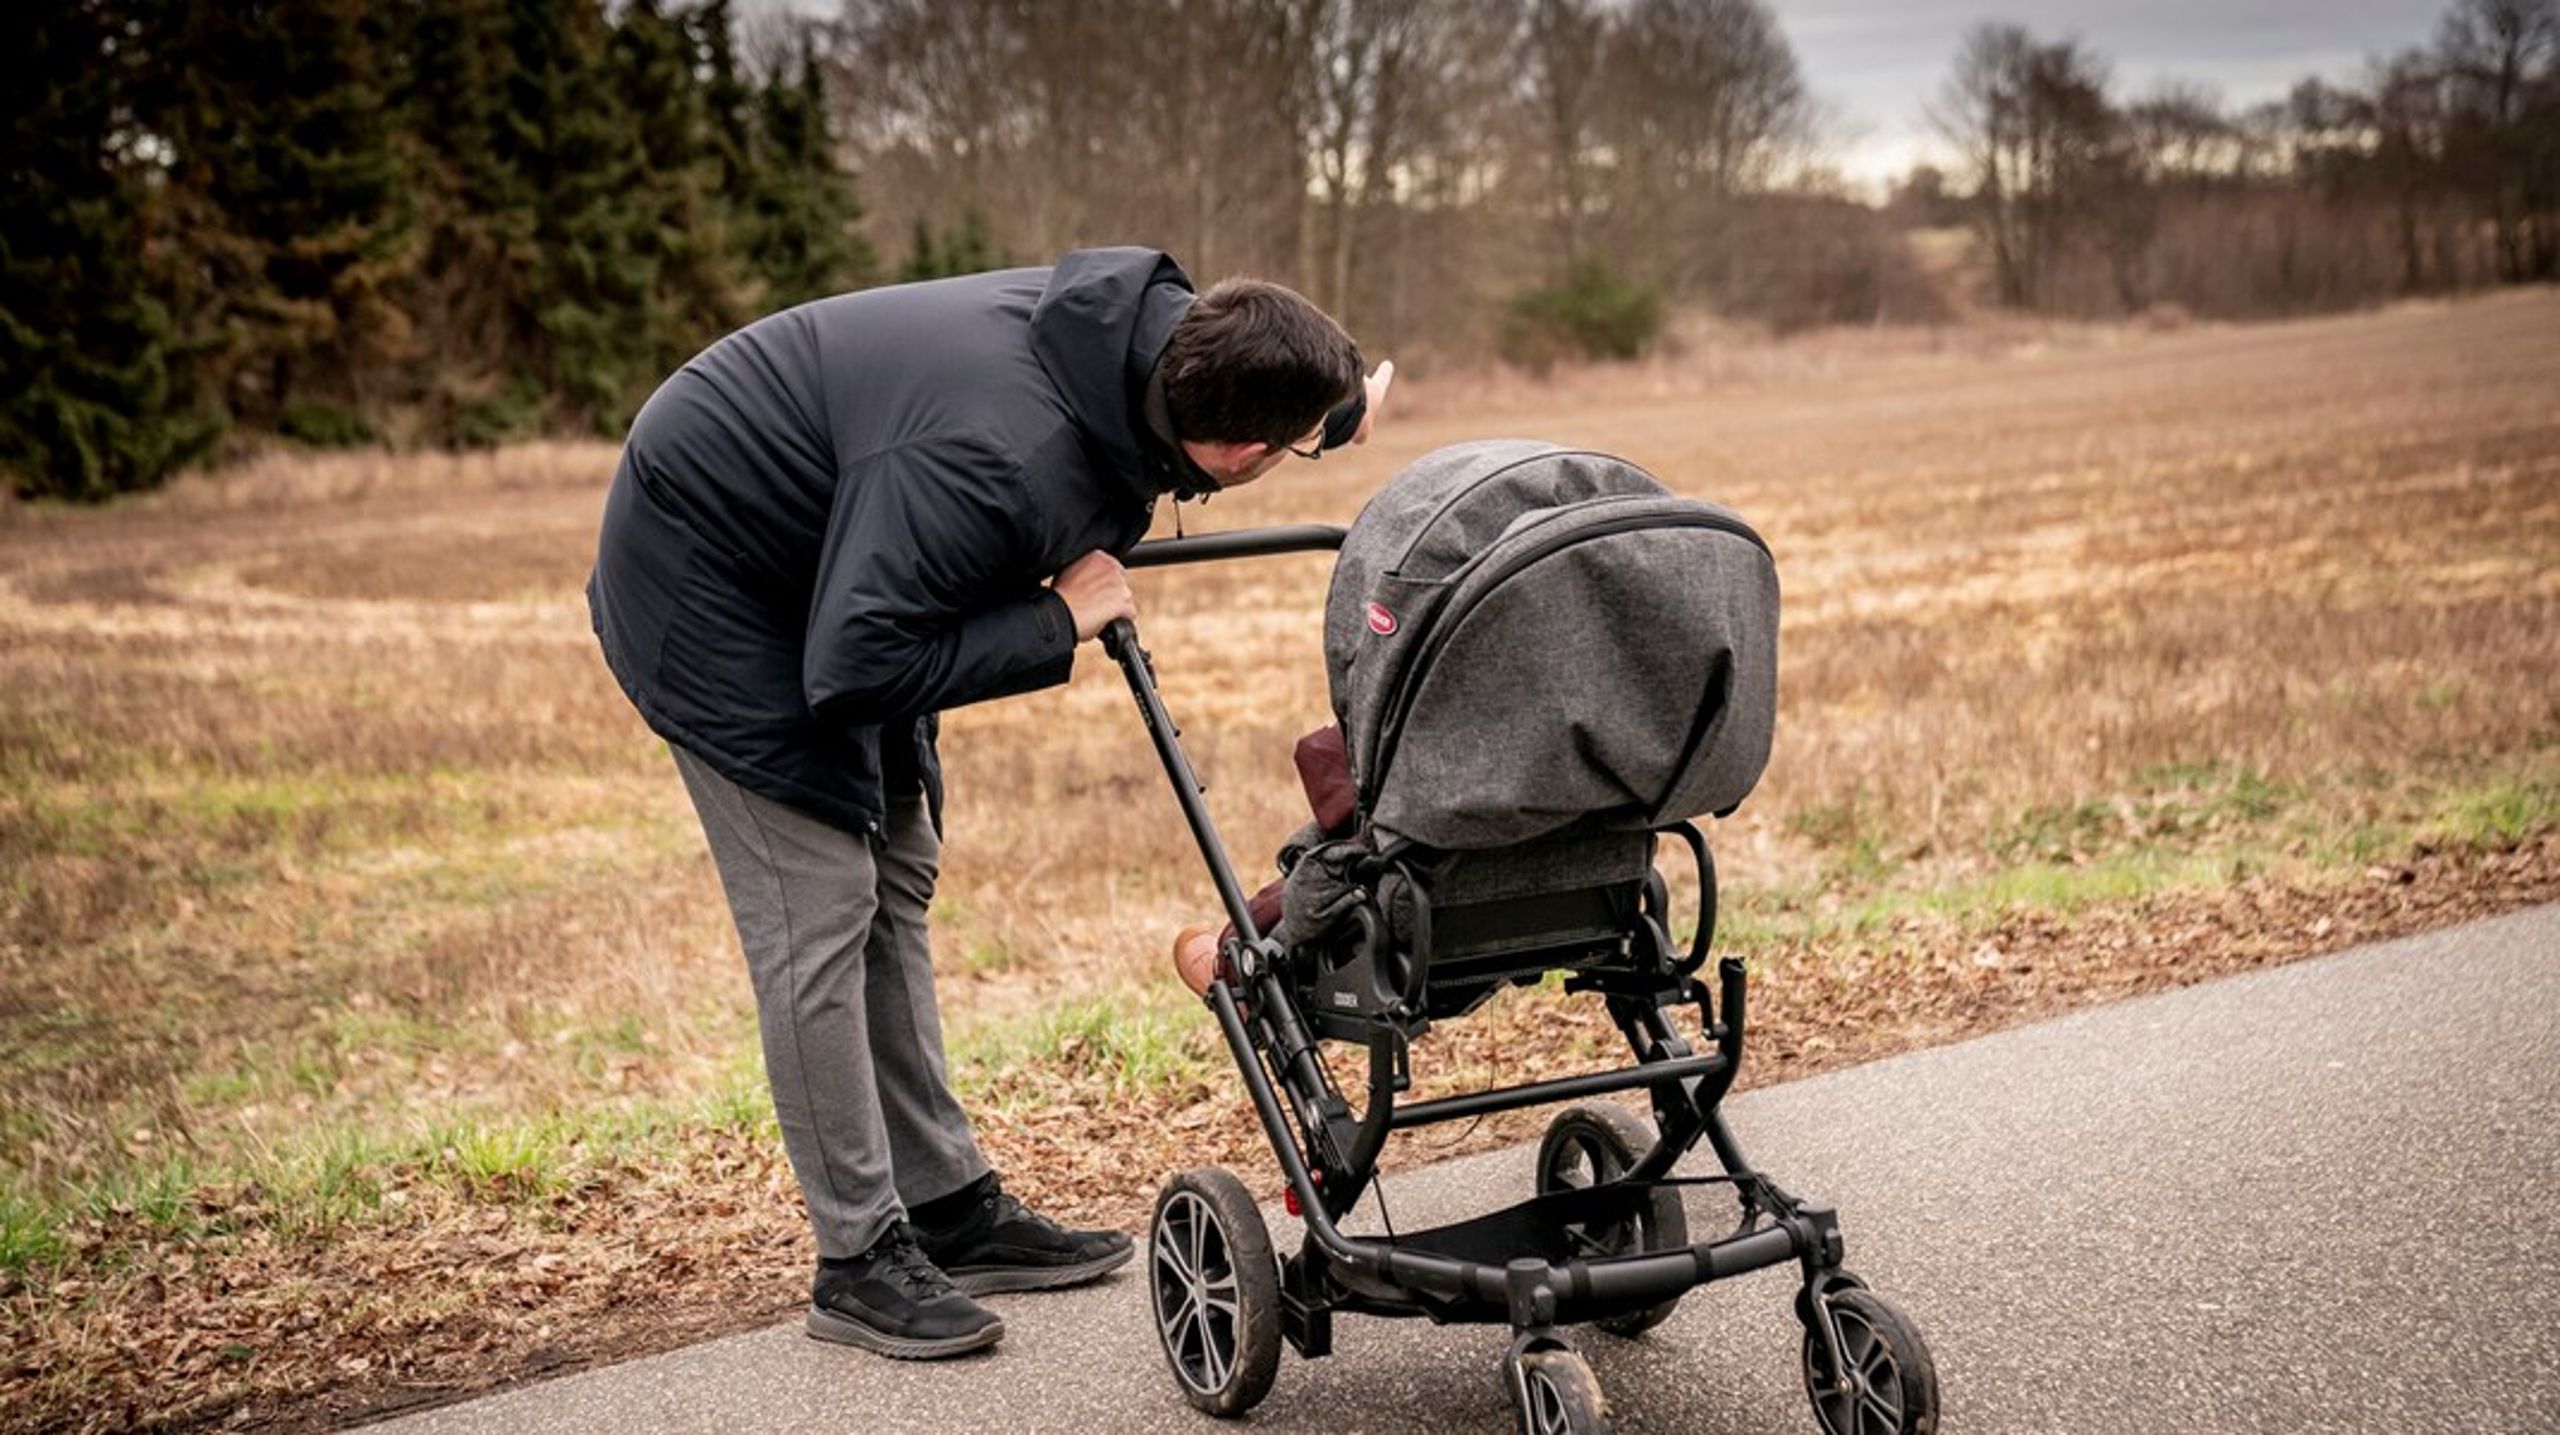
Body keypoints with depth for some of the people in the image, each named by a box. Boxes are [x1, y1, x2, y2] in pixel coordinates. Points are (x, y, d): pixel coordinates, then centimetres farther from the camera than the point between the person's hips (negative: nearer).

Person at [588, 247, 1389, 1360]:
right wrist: (1059, 621, -29)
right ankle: (861, 1260, 0)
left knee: (895, 884, 11)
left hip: (822, 558, 9)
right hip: (705, 577, -9)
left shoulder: (1147, 326, -13)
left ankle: (950, 1206, 20)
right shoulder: (1002, 462, -39)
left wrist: (1327, 404, 22)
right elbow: (856, 670, -36)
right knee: (818, 908, -9)